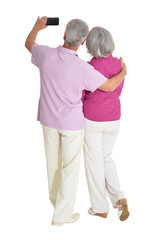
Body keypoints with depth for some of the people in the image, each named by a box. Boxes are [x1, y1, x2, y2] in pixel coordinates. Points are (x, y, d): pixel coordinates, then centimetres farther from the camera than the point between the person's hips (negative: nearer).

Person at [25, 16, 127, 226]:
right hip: (72, 123, -5)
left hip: (49, 119, 5)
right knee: (70, 167, 8)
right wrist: (123, 73, 4)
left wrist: (37, 28, 28)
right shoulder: (82, 68, -28)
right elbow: (109, 86, -17)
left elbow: (29, 44, 8)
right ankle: (61, 215, 14)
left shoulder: (46, 55, -16)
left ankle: (56, 198, 45)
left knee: (53, 161, 22)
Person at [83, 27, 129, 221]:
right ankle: (119, 198, 7)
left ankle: (100, 208, 22)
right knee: (106, 158, 23)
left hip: (92, 121, -5)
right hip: (112, 119, 5)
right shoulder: (119, 65, -4)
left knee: (94, 162, 11)